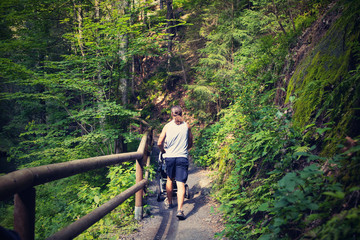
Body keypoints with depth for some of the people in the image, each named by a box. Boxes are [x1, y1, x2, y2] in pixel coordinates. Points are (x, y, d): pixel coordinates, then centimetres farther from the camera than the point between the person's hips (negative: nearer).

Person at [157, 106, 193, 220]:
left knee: (170, 179, 22)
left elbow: (159, 143, -2)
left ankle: (169, 202, 38)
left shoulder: (167, 126, 2)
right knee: (181, 184, -5)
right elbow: (190, 143, 12)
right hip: (183, 157, -1)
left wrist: (163, 151, 17)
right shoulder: (186, 126, 4)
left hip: (169, 156, 1)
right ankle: (180, 210, -17)